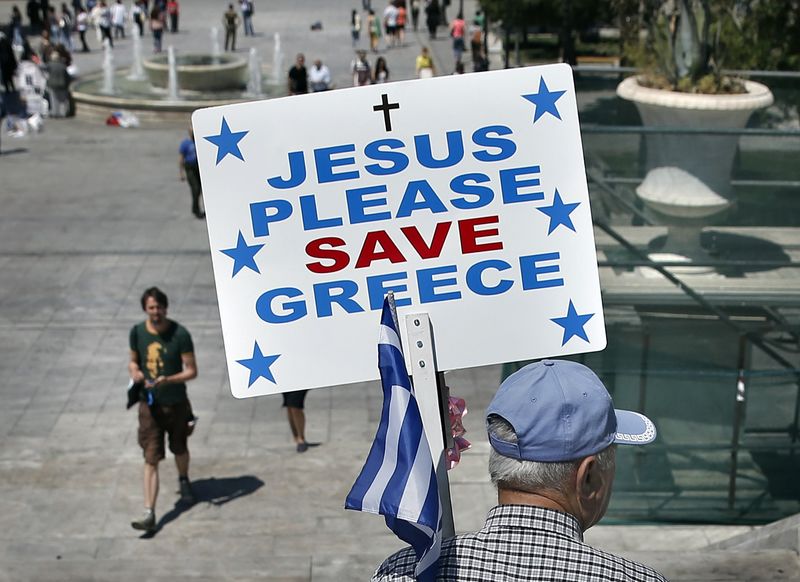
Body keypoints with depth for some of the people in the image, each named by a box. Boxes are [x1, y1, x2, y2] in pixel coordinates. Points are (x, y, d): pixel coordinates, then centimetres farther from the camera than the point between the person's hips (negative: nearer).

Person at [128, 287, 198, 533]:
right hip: (149, 404, 1)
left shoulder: (180, 334, -15)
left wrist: (167, 380, -29)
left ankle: (183, 481, 52)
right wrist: (134, 372, -12)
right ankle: (149, 514, -7)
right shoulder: (137, 332, -4)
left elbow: (192, 371, -13)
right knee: (151, 459, -6)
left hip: (176, 403, -1)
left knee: (179, 449, 21)